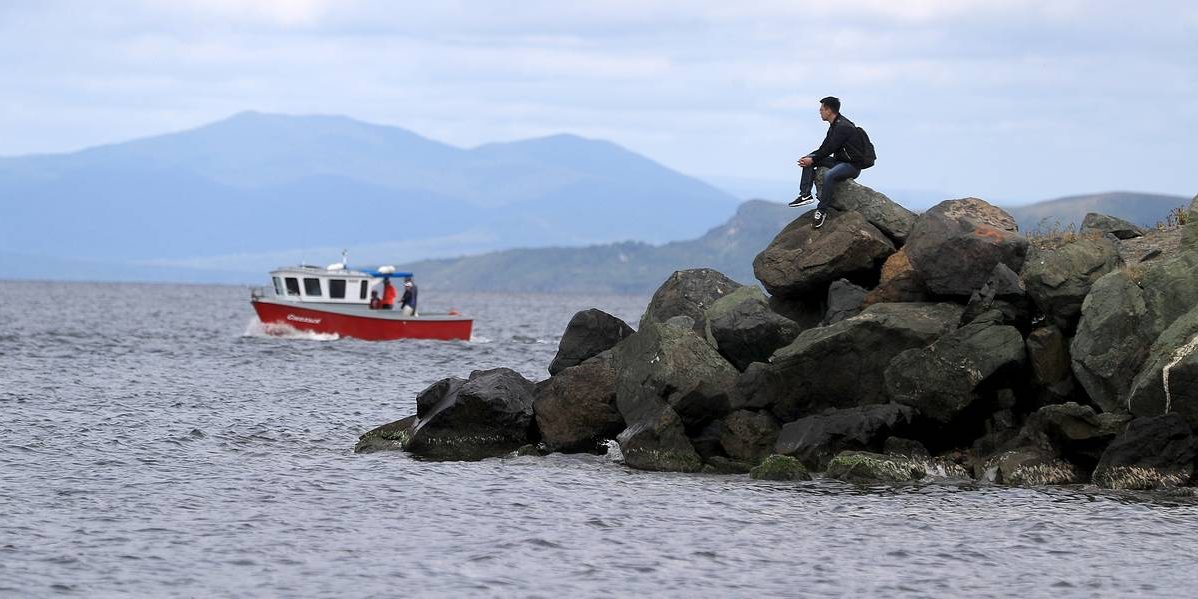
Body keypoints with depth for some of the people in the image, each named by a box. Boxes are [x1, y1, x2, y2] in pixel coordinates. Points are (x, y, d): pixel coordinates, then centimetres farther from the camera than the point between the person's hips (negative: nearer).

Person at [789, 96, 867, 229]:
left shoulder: (843, 127, -19)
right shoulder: (834, 126, 13)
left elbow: (830, 149, -22)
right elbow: (824, 148, 15)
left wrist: (812, 160, -15)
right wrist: (809, 157, 1)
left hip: (853, 165, -10)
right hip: (839, 161, 10)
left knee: (829, 175, -38)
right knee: (809, 159, 3)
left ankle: (822, 211, -29)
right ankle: (805, 194, -7)